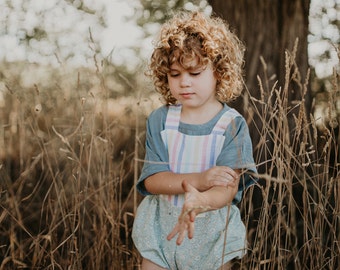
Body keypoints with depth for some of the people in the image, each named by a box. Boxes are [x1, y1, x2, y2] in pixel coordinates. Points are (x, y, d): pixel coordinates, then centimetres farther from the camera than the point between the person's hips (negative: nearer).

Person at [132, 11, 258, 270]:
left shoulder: (232, 125, -12)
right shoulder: (159, 120, -5)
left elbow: (229, 188, -21)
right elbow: (152, 180, -12)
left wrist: (199, 202, -44)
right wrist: (199, 179, -28)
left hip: (211, 230, -1)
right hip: (161, 228, 1)